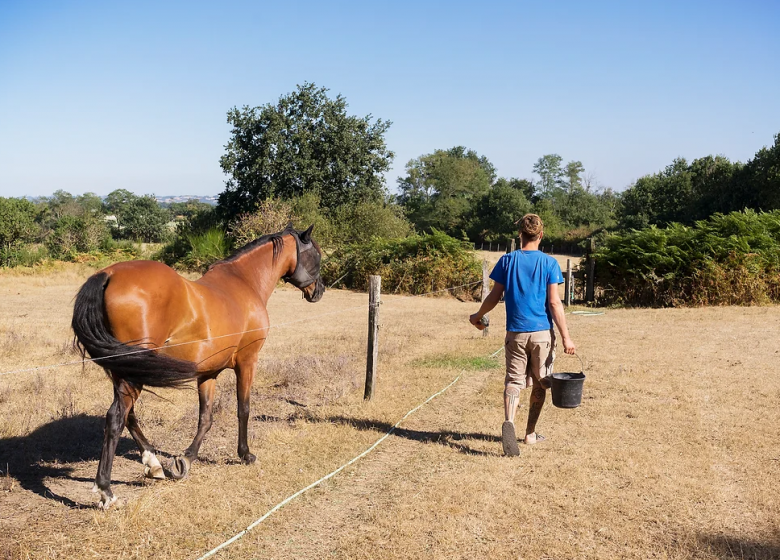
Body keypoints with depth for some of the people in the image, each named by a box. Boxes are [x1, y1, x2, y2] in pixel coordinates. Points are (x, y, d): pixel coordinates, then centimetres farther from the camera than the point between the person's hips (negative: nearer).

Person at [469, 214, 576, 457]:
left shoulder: (507, 261, 1)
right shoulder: (549, 263, -4)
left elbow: (494, 296, 3)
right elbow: (554, 303, -9)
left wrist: (478, 316, 20)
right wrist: (566, 337, -6)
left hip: (516, 332, 1)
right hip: (542, 333, -1)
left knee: (513, 380, 3)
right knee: (540, 384, 14)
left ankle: (509, 421, -24)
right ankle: (530, 433, 23)